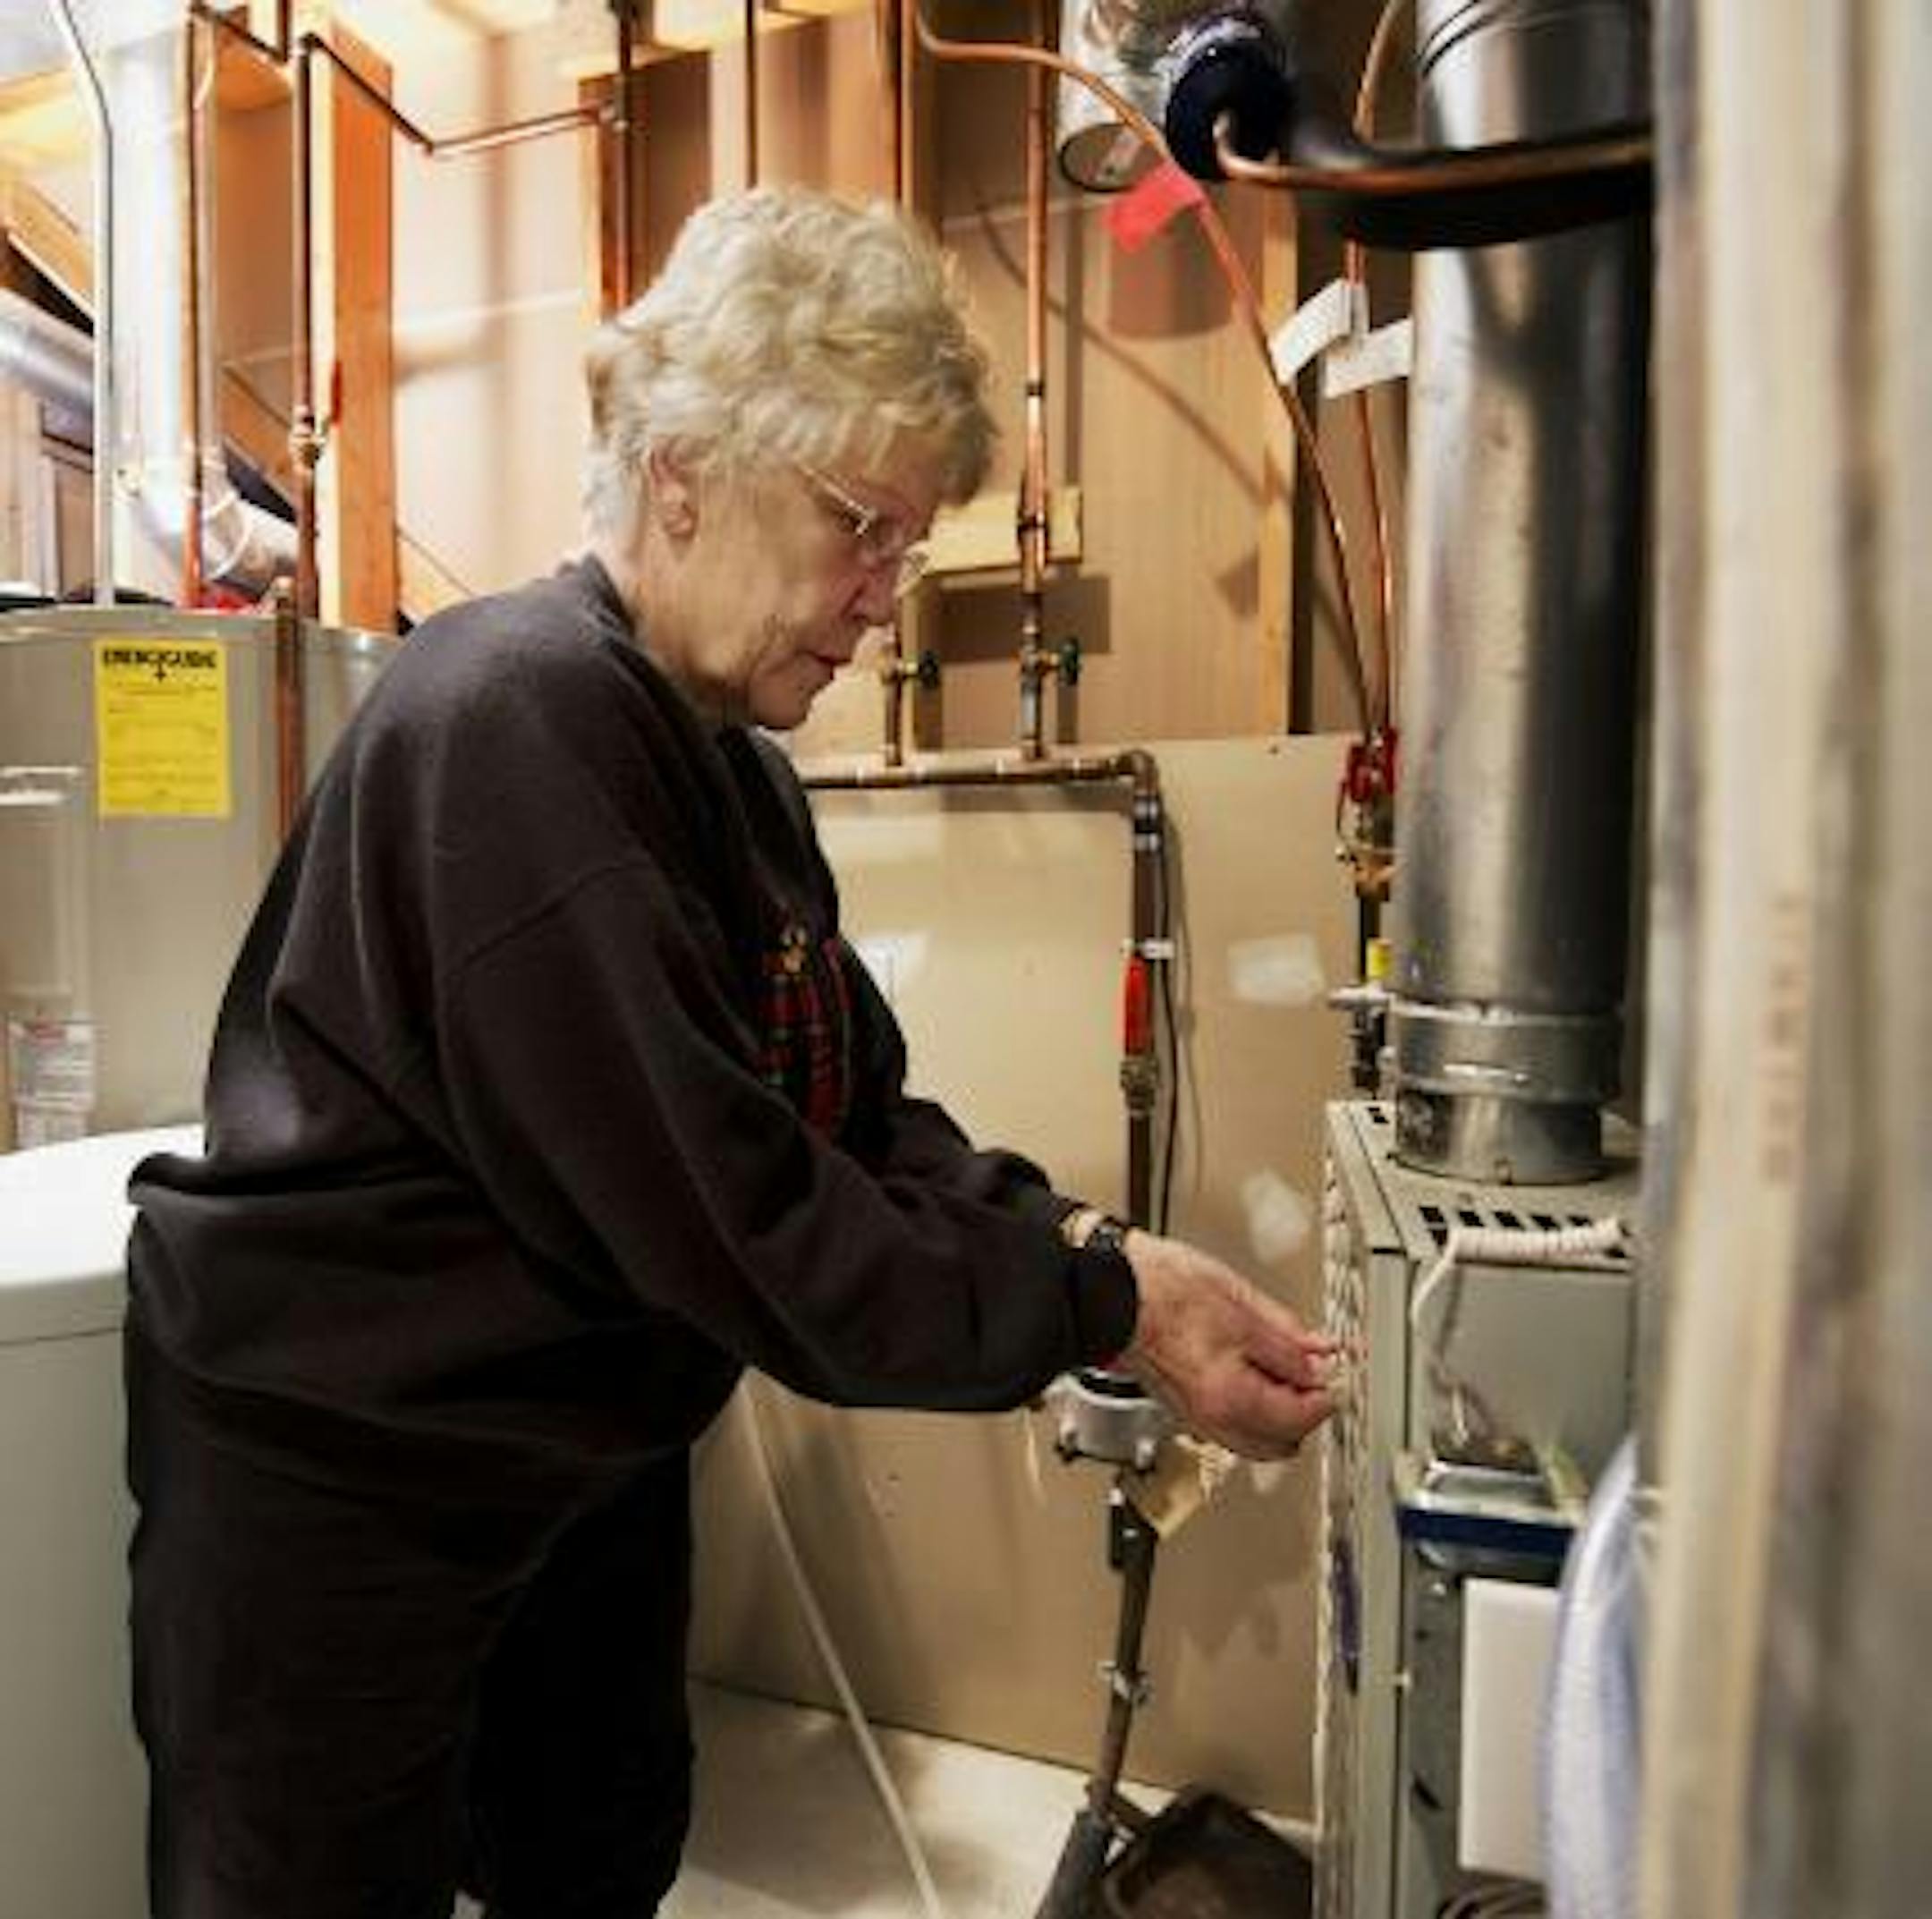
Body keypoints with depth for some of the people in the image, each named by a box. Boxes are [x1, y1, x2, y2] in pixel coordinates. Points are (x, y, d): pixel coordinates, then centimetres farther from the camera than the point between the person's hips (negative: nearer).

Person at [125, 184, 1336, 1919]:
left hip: (593, 1441, 8)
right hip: (340, 1467, -8)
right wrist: (1106, 1307, -25)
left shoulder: (734, 762, 3)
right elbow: (723, 1212, -31)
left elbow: (861, 1114, 0)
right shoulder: (514, 719, -26)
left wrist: (1075, 1236, -15)